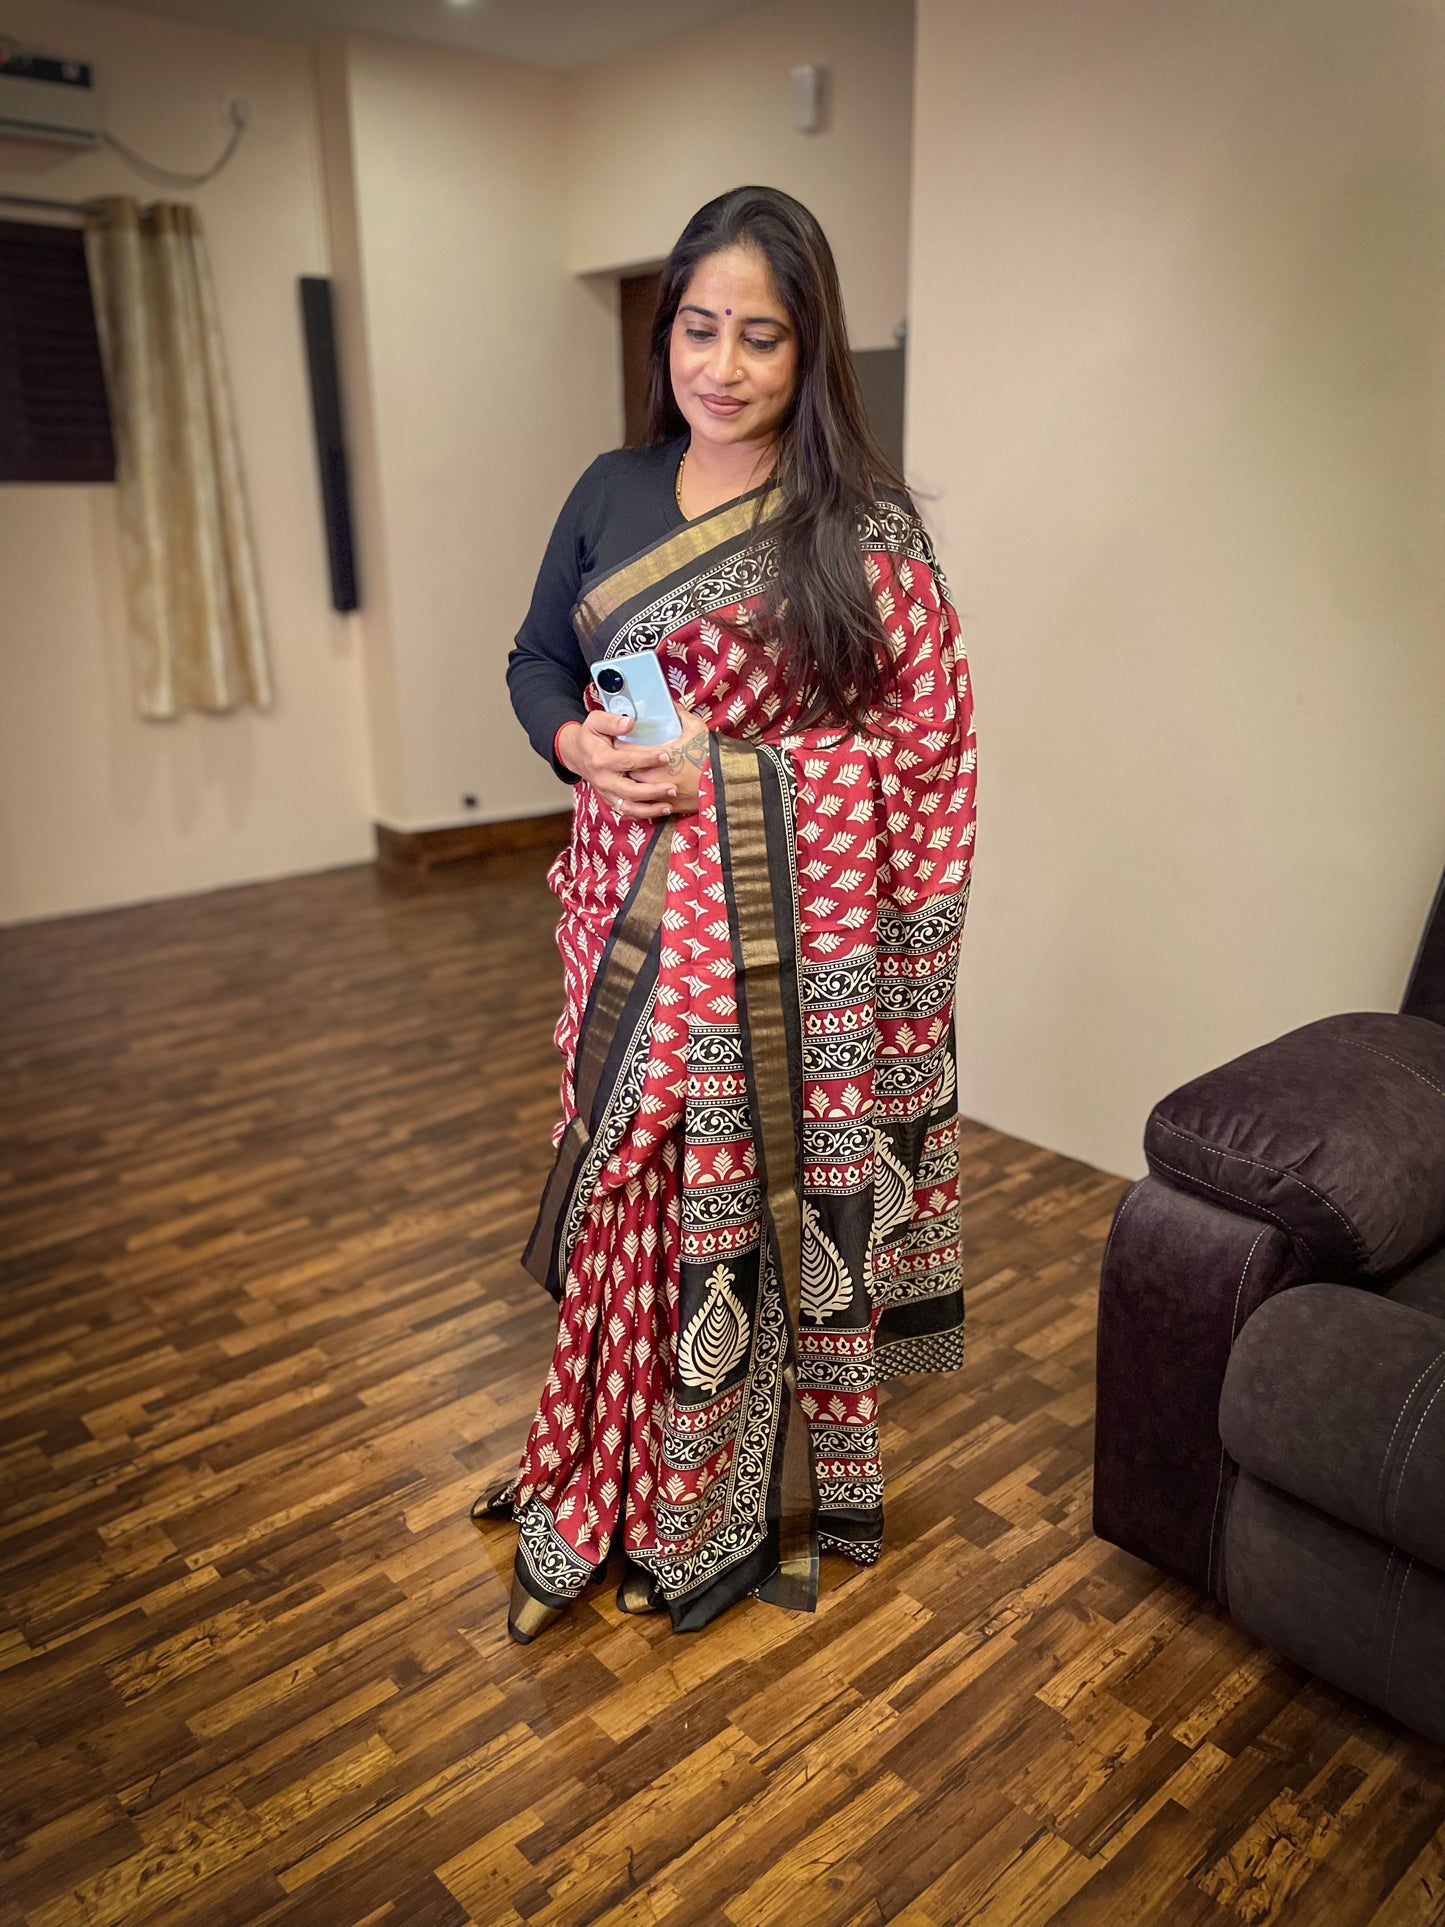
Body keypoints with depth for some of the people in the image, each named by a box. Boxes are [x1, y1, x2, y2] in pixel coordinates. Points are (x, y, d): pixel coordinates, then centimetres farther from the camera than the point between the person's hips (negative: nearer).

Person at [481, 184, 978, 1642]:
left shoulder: (860, 523, -5)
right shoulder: (612, 492, 9)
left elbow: (925, 734, -7)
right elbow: (536, 658, 15)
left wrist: (727, 769, -16)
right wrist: (575, 740, -8)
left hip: (784, 935, -4)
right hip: (636, 918, 4)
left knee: (761, 1194, 4)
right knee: (631, 1190, 12)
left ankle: (741, 1502, 28)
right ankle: (625, 1480, 35)